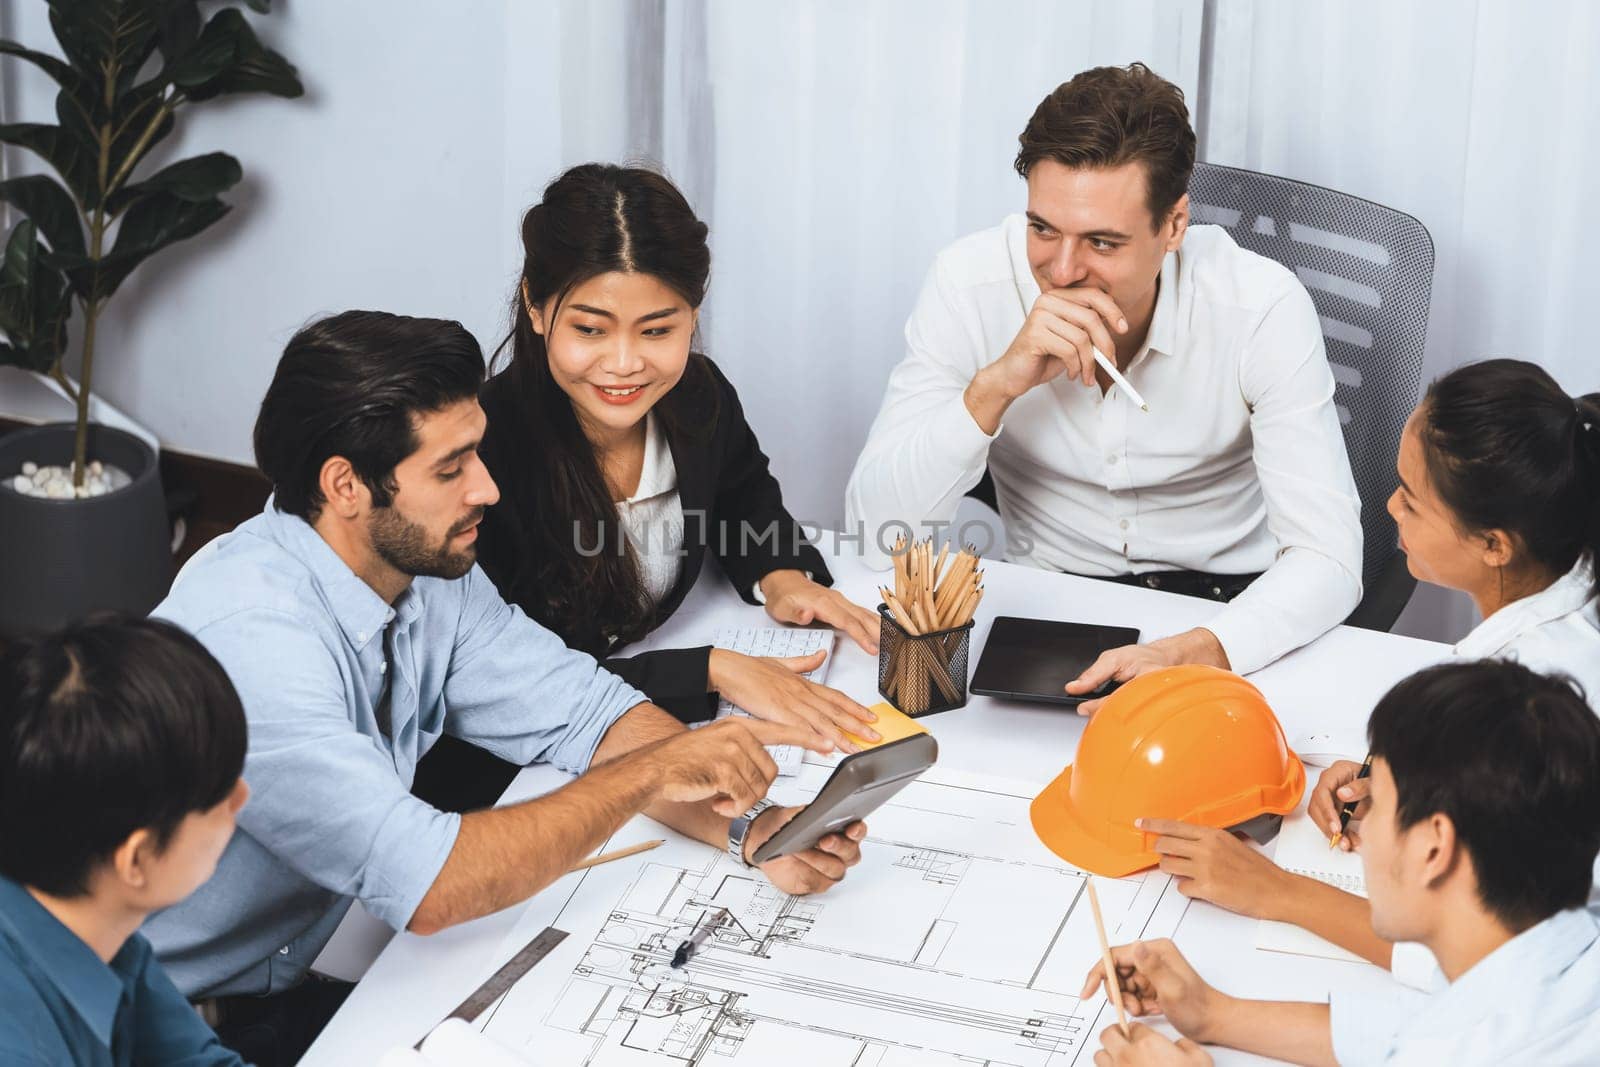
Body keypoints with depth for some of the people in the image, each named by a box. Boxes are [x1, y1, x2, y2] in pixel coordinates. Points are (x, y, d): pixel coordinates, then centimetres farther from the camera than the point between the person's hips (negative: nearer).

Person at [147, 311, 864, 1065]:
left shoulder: (425, 567, -3)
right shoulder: (251, 640, -29)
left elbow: (581, 711, 2)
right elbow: (430, 887, -33)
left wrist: (750, 827, -14)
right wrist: (651, 772, -25)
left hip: (292, 983, 7)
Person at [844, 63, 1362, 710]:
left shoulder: (1261, 308, -19)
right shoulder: (970, 285, -15)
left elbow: (1327, 559, -22)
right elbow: (874, 531, -17)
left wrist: (1199, 653, -42)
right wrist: (996, 385, -32)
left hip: (1224, 604, -1)